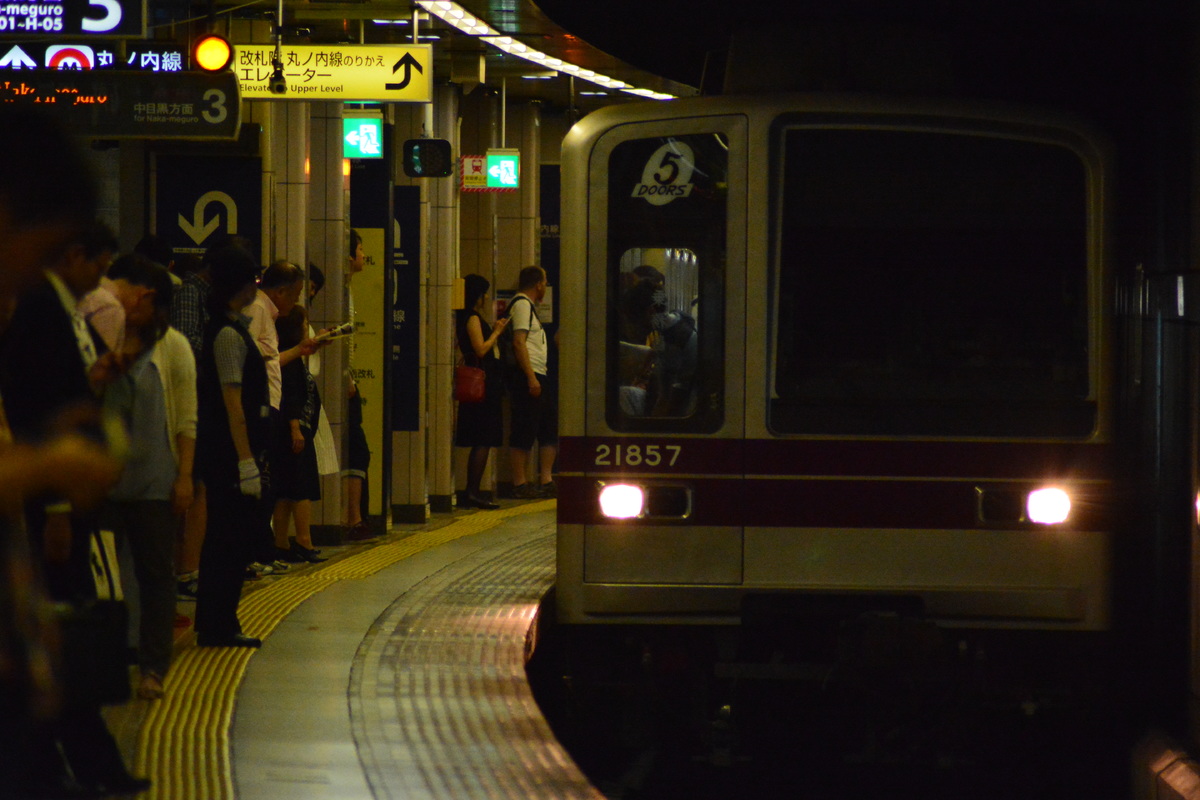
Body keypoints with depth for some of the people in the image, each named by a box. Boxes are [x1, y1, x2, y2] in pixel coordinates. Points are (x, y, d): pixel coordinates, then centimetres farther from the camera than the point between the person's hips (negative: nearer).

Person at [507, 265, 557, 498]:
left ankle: (546, 481, 11)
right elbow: (519, 343, -18)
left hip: (539, 376, 11)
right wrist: (531, 377, -22)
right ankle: (520, 484, -5)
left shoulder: (528, 305, 23)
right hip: (527, 375, -11)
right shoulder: (522, 304, -9)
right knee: (523, 434, -7)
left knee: (549, 429, 10)